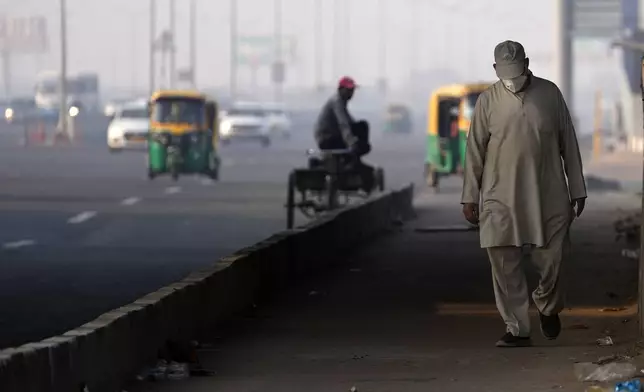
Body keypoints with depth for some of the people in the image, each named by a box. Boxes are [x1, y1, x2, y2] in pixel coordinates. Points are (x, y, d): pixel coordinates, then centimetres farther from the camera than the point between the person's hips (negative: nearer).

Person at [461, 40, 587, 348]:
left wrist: (577, 190, 7)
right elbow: (475, 151, 5)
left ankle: (548, 308, 30)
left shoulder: (550, 94, 3)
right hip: (501, 198, 0)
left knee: (551, 259, 0)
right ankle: (517, 329, 4)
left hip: (548, 196, 0)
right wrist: (470, 197, 3)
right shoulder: (488, 101, 1)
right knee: (504, 266, -4)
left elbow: (568, 144, 7)